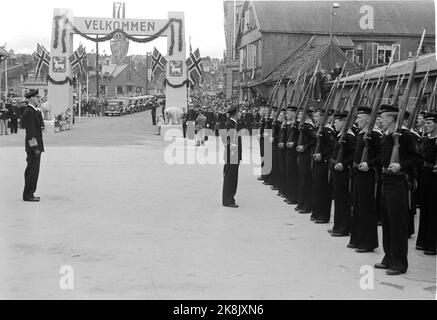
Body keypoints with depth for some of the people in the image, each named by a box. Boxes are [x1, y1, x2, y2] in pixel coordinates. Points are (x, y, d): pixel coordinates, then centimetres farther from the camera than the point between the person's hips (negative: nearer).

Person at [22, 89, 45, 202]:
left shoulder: (34, 111, 16)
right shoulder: (29, 112, -15)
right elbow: (31, 131, -19)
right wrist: (35, 148, -21)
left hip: (36, 146, 10)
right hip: (33, 146, -10)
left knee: (33, 170, 13)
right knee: (32, 170, -6)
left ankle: (30, 194, 19)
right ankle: (28, 195, 0)